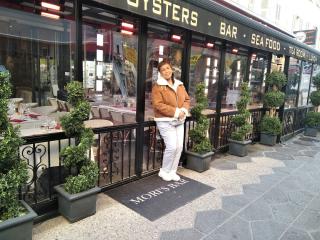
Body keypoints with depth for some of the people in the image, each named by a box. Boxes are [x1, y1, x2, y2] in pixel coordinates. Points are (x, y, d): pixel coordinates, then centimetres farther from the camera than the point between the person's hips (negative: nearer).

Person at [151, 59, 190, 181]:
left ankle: (172, 171, 21)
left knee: (179, 146, 5)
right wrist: (176, 112, -20)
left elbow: (187, 99, 14)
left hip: (179, 121, 7)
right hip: (165, 121, -6)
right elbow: (158, 104, -17)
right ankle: (164, 171, 12)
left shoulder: (180, 85, 12)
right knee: (172, 146, -11)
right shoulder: (158, 86, -8)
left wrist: (184, 110, -8)